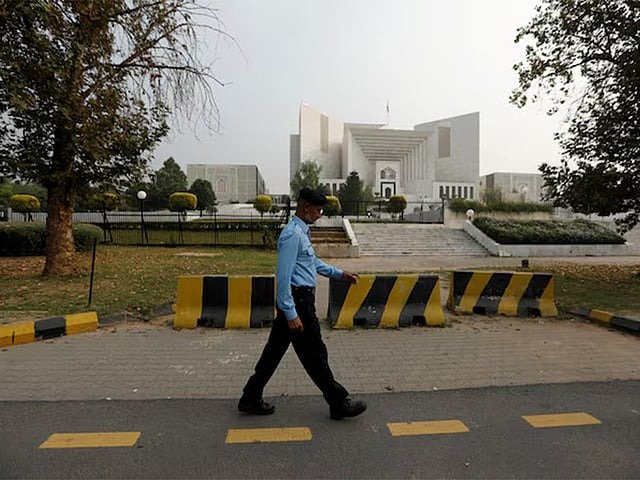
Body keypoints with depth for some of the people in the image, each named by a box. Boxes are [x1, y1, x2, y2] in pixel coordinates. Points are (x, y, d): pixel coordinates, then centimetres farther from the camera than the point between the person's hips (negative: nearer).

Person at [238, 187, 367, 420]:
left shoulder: (302, 232, 14)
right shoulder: (293, 234, -19)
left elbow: (314, 262, 27)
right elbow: (283, 276, -23)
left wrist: (340, 274, 24)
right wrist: (291, 313, -23)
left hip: (300, 299, 10)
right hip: (297, 299, -10)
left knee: (275, 349, 16)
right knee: (314, 355, 3)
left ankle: (251, 399, 28)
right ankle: (338, 403, 18)